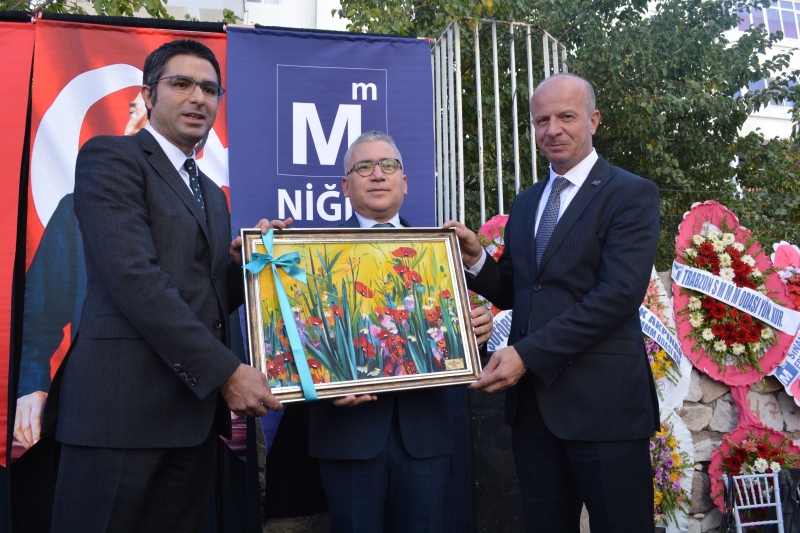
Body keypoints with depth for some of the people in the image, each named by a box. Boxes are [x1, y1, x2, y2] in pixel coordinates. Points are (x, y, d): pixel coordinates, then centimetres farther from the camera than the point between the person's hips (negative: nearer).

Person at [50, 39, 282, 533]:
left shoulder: (211, 193, 21)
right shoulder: (111, 157, -3)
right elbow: (133, 277, -16)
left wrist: (242, 261, -2)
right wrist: (226, 371, -17)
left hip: (197, 409, 7)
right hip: (126, 405, -7)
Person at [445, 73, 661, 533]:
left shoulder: (632, 194, -4)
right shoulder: (525, 204, 16)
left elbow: (619, 293, -16)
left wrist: (528, 353, -20)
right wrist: (477, 260, -2)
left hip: (602, 401, -5)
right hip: (531, 398, 6)